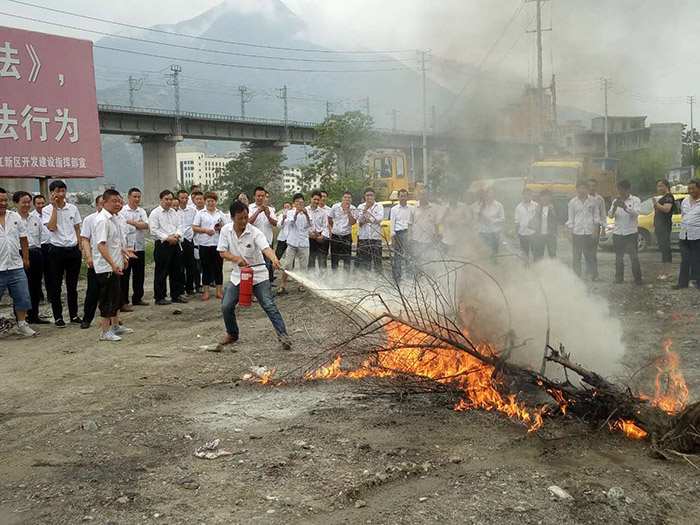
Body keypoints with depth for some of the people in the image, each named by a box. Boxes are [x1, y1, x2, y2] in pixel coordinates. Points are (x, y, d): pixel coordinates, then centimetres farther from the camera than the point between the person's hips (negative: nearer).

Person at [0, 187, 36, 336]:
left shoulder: (15, 217, 9)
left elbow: (23, 239, 15)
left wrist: (26, 258, 14)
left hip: (16, 266, 4)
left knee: (22, 297, 8)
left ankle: (22, 325, 21)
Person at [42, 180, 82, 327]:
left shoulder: (73, 208, 6)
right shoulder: (47, 210, -4)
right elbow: (52, 227, -20)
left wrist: (80, 248, 7)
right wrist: (54, 207, -17)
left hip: (73, 250, 3)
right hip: (57, 250, -3)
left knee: (72, 285, 11)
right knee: (56, 286, 4)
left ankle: (74, 315, 20)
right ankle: (58, 317, 12)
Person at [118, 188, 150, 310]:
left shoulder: (142, 211, 12)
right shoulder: (122, 211, -3)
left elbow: (146, 225, -5)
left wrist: (131, 222, -12)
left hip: (140, 247, 5)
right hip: (127, 247, -5)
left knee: (139, 274, 13)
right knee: (124, 275, -3)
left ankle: (137, 298, 26)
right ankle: (123, 302, 1)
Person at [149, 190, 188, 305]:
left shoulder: (174, 212, 16)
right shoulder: (155, 213, -5)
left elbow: (179, 226, 14)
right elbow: (154, 230, -12)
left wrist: (177, 235, -7)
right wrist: (167, 238, -17)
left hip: (175, 244, 7)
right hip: (162, 245, -7)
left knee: (177, 271, 11)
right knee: (161, 273, -2)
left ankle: (176, 295, 21)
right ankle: (159, 297, 5)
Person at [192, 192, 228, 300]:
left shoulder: (220, 214, 12)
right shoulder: (200, 214, 7)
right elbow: (194, 228, 1)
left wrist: (221, 228, -8)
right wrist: (205, 230, -12)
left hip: (218, 244, 1)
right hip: (204, 245, -1)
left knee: (218, 268, 3)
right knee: (206, 269, 3)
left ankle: (219, 291, 9)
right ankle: (206, 292, 8)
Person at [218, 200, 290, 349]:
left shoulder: (255, 232, -17)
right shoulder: (226, 230, -4)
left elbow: (266, 248, -32)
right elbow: (222, 252, -1)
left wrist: (274, 258, -54)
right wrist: (236, 258, -20)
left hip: (258, 275, -4)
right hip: (237, 276, 4)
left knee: (270, 306, -13)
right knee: (226, 306, 1)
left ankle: (283, 336, -11)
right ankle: (232, 334, 25)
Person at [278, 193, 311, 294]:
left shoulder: (307, 213, 6)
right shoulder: (290, 212, 6)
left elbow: (309, 225, -11)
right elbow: (290, 223, -11)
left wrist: (306, 214, -29)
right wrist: (296, 213, -26)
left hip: (303, 243, 1)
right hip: (292, 243, -1)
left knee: (303, 266, 5)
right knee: (288, 265, -5)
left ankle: (301, 284, 18)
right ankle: (282, 285, -1)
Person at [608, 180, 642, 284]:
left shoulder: (635, 200, 0)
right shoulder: (616, 201, 11)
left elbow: (636, 213, -17)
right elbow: (610, 215, 1)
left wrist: (625, 207, -33)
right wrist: (614, 207, -20)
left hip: (631, 233, -4)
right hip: (617, 233, 4)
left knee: (634, 256, -5)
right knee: (619, 257, 9)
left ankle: (637, 278, -1)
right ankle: (619, 277, 17)